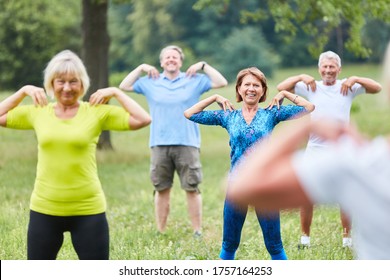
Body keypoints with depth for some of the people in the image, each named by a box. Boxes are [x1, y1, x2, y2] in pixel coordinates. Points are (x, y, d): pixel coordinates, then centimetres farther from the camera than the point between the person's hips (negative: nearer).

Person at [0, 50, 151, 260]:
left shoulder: (97, 112, -3)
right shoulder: (38, 112, 4)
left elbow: (142, 119, -9)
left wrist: (116, 93, -5)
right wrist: (23, 91, 7)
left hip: (88, 210, -2)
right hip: (44, 209, 2)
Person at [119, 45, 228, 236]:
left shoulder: (195, 80, 7)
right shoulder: (150, 82, 12)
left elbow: (221, 82, 2)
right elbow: (124, 86, 12)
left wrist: (203, 66, -1)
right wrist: (141, 68, 7)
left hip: (187, 144, -2)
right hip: (160, 145, 2)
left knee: (192, 188, -3)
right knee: (161, 189, 5)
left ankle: (197, 232, 2)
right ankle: (161, 232, 12)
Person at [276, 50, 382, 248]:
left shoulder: (348, 87, 4)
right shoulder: (310, 88, 7)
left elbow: (377, 88, -3)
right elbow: (281, 88, 3)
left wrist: (355, 79, -13)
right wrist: (301, 77, -8)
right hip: (315, 149, 1)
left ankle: (347, 239, 12)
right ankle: (305, 237, 14)